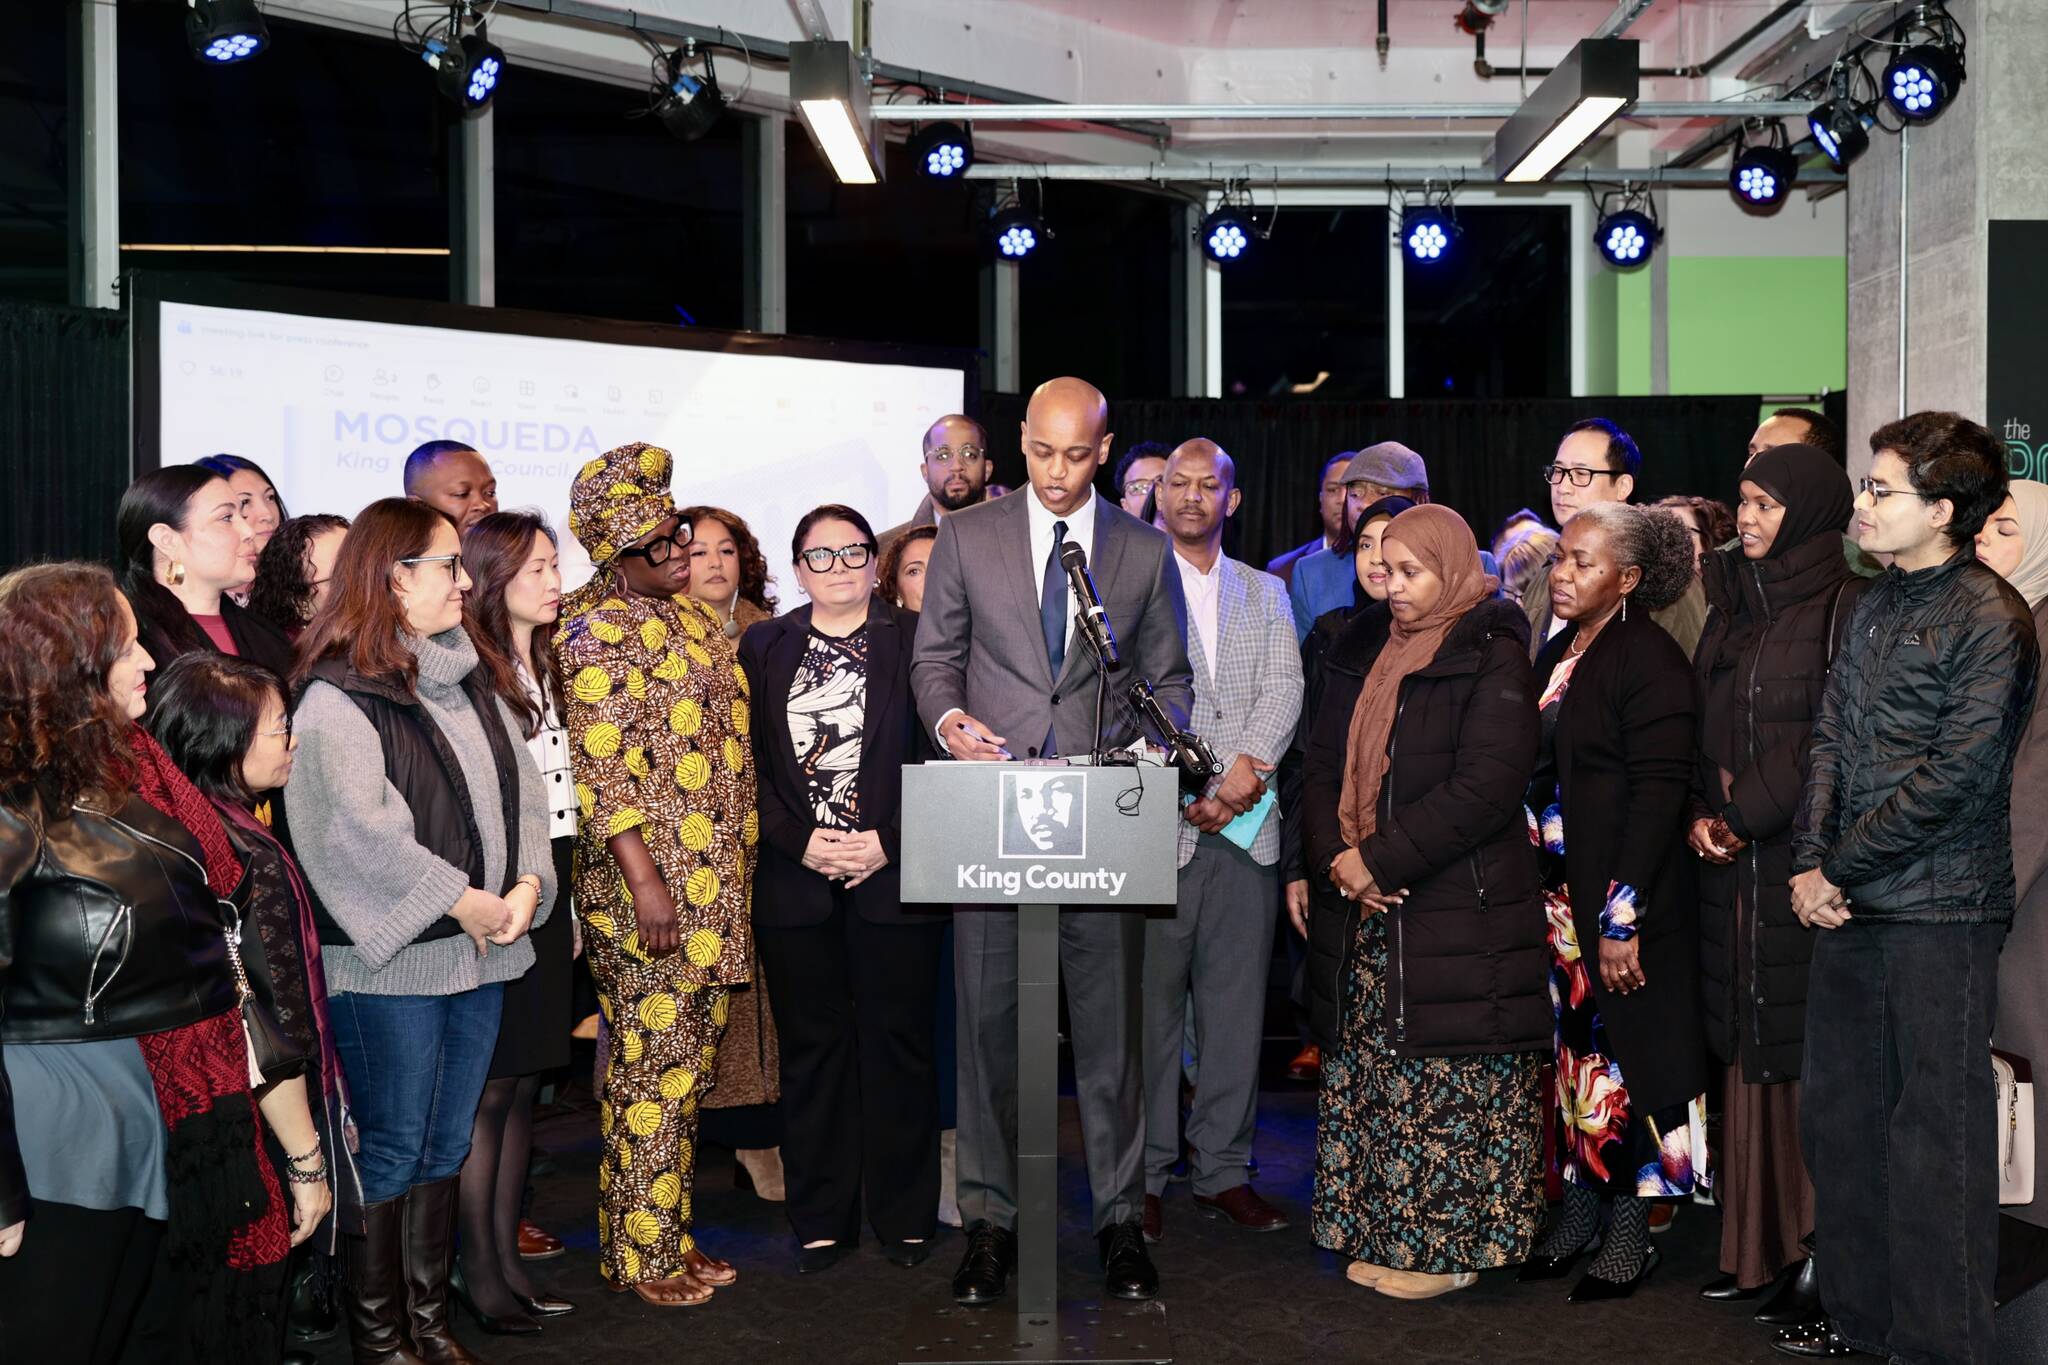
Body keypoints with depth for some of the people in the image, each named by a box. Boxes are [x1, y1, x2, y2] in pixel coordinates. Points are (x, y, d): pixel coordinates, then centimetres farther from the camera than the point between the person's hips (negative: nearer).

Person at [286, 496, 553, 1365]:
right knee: (389, 1151, 2)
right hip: (390, 960, -7)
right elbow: (358, 828, -20)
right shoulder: (337, 695, -10)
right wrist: (461, 902, -18)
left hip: (481, 949, 7)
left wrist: (526, 884, -7)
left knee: (446, 1146, 14)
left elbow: (520, 788, 9)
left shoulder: (468, 680, 13)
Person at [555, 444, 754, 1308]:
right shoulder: (597, 626, -11)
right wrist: (644, 879, -23)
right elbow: (601, 763, -18)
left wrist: (738, 864, 20)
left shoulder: (688, 612, 15)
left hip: (714, 884, 9)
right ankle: (641, 1257, 8)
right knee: (656, 1063, -3)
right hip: (650, 881, -8)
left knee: (689, 1063, 13)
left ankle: (666, 1234, 23)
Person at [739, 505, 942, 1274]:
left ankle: (904, 1216, 13)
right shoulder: (763, 648, 12)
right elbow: (749, 762, 5)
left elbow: (939, 753, 0)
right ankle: (821, 1220, 15)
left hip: (894, 875, -1)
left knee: (897, 1044, 2)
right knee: (813, 1049, 6)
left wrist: (889, 842, -10)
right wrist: (800, 843, -7)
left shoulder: (915, 639, 6)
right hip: (795, 880, 2)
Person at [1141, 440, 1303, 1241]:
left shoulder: (1265, 594, 17)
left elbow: (1284, 688, 5)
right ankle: (1142, 1176, 8)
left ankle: (1223, 1170, 15)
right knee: (1150, 1003, -1)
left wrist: (1247, 765, -12)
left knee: (1236, 1006, 6)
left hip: (1245, 829, 4)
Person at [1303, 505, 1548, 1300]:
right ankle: (1385, 1234, 20)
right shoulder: (1367, 658, 15)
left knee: (1451, 1086, -3)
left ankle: (1454, 1247, 8)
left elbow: (1488, 786, -16)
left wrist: (1379, 859, -16)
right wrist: (1337, 860, -6)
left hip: (1463, 911, -7)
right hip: (1373, 910, 7)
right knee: (1374, 1079, 10)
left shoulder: (1491, 659, -7)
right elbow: (1325, 765, 13)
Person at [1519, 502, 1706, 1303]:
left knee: (1621, 1056, 1)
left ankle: (1631, 1230, 12)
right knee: (1571, 1050, 11)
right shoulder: (1557, 654, 12)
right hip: (1552, 896, 7)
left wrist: (1622, 918, -19)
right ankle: (1579, 1210, 21)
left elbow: (1657, 796, -17)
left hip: (1620, 901, -7)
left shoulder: (1650, 662, -12)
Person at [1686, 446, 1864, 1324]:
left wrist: (1746, 812, -11)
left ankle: (1821, 1257, 3)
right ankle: (1758, 1244, 17)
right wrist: (1701, 813, 0)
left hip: (1804, 857, -7)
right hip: (1731, 860, 7)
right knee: (1751, 1051, 10)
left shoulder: (1842, 608, -8)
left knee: (1807, 1052, -4)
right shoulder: (1729, 606, 13)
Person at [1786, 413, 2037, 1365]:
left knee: (1935, 1130, 0)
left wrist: (1839, 869, -11)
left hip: (1940, 910, -7)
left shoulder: (1990, 618, -11)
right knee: (1837, 1111, 12)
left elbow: (1953, 777, -16)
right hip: (1849, 903, 8)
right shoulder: (1876, 606, 13)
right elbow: (1832, 738, 10)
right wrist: (1810, 861, -3)